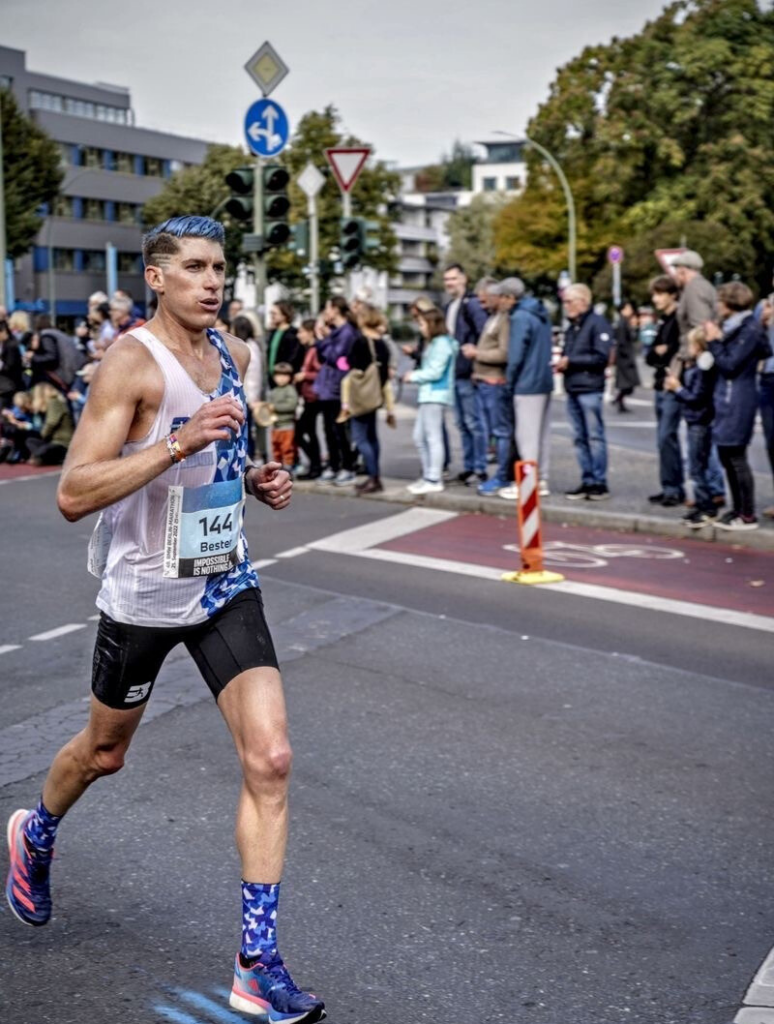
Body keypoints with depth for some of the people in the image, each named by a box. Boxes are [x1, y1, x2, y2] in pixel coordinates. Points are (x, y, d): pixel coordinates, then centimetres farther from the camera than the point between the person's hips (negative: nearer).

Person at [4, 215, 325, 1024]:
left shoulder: (232, 353, 4)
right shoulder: (132, 359, -18)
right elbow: (73, 495, -26)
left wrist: (252, 480, 2)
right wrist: (179, 444, -34)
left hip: (226, 585, 5)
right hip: (145, 593, -5)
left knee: (269, 759, -8)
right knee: (104, 751, 18)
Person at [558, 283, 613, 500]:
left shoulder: (597, 323, -7)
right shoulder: (572, 327, 20)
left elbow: (601, 357, -14)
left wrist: (570, 361, -13)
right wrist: (561, 362, 1)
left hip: (589, 389, -8)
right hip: (572, 389, 8)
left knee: (595, 436, -5)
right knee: (580, 438, 8)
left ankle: (600, 483, -1)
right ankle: (587, 481, 12)